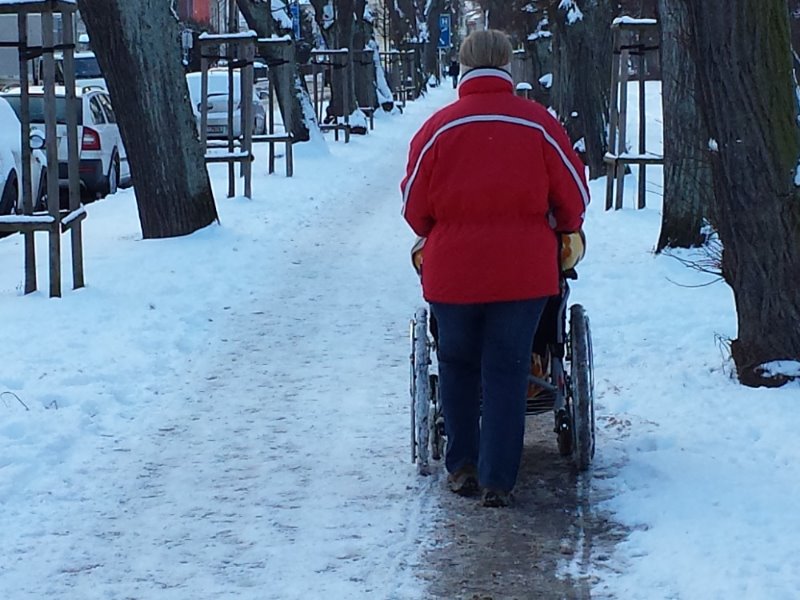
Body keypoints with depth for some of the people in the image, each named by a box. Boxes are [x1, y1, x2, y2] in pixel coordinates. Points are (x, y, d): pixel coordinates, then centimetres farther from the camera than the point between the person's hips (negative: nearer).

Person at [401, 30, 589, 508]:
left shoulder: (437, 129, -5)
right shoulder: (539, 124, -4)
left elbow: (415, 208, 3)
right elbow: (574, 197, 3)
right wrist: (563, 232, 24)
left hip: (452, 271, 0)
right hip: (524, 271, 0)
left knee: (458, 365, 18)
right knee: (507, 372, 4)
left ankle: (462, 466, 21)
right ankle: (498, 479, 1)